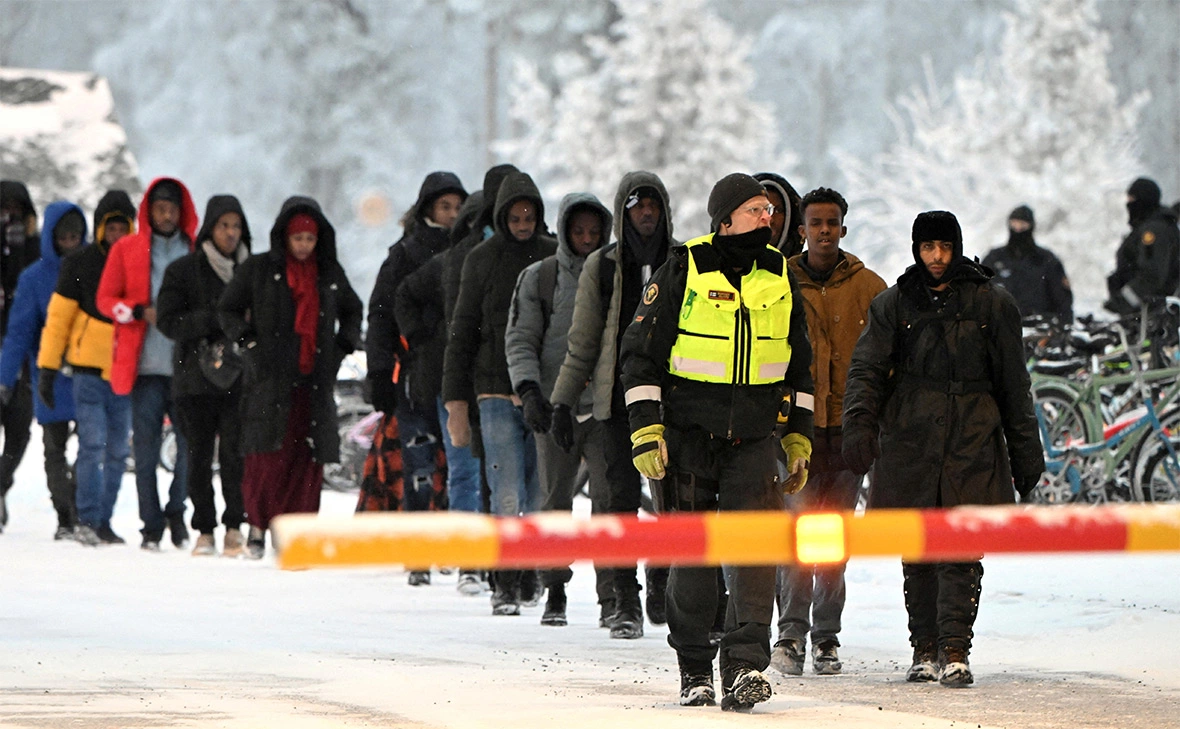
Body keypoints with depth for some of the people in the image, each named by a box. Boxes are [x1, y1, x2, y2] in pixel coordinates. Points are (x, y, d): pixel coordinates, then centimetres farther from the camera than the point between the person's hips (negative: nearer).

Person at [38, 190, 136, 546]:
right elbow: (59, 316, 1)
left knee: (117, 452, 6)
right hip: (89, 371, -3)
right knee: (93, 445, -11)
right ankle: (88, 520, -8)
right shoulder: (79, 264, 0)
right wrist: (47, 367, -2)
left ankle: (103, 521, 13)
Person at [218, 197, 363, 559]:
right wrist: (249, 340, -4)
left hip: (315, 379, 3)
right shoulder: (258, 270, 4)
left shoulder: (330, 274, 13)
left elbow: (352, 311, 28)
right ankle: (258, 524, 5)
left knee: (308, 459, -4)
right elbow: (228, 309, 9)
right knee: (267, 456, -10)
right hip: (269, 379, -3)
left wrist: (343, 346, 13)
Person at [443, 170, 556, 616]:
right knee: (508, 496, -10)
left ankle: (532, 581, 16)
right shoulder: (482, 260, 5)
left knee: (542, 495, 3)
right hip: (497, 393, -1)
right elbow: (463, 332, 7)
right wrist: (456, 400, 2)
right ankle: (506, 586, -7)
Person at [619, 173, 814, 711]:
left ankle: (746, 669, -18)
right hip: (689, 437, -2)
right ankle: (694, 671, 15)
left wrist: (799, 439, 16)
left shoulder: (780, 277, 9)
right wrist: (646, 432, -8)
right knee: (692, 556, 2)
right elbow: (640, 351, -2)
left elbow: (799, 364, 19)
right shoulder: (683, 271, -4)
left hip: (755, 440, 2)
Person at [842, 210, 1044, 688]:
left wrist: (1025, 452, 11)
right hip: (909, 442, 1)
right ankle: (925, 650, 13)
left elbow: (1013, 385, 11)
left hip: (972, 440, -1)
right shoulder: (894, 304, 9)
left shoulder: (991, 304, 8)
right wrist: (860, 423, -18)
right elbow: (867, 367, -1)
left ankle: (954, 652, -12)